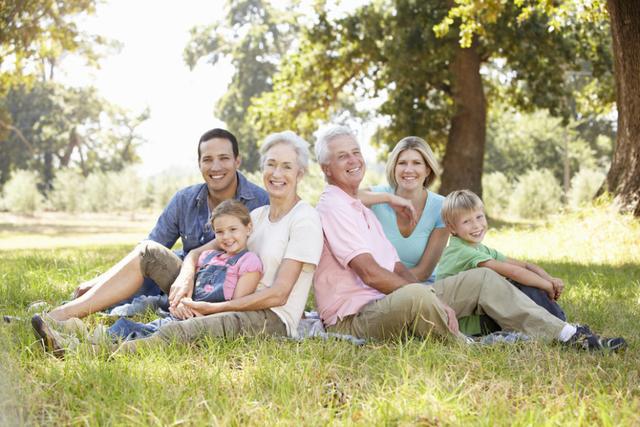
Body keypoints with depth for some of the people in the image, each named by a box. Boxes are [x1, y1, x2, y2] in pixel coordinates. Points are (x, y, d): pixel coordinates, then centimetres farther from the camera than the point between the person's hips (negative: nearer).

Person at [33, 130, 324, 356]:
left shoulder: (305, 220, -7)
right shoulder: (259, 215, 17)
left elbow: (278, 294, -15)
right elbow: (197, 253, 12)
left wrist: (212, 308, -17)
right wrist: (185, 277, -12)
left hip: (273, 320, -8)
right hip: (232, 307, 8)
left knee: (178, 332, -38)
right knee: (150, 252, -4)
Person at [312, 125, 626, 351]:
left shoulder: (360, 209, 22)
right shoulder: (333, 207, -10)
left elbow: (397, 268, 15)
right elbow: (370, 273, -20)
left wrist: (433, 299, -3)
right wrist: (433, 298, -18)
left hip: (385, 303, 10)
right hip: (352, 318, -10)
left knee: (482, 278, 4)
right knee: (417, 295, -42)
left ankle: (569, 336, 0)